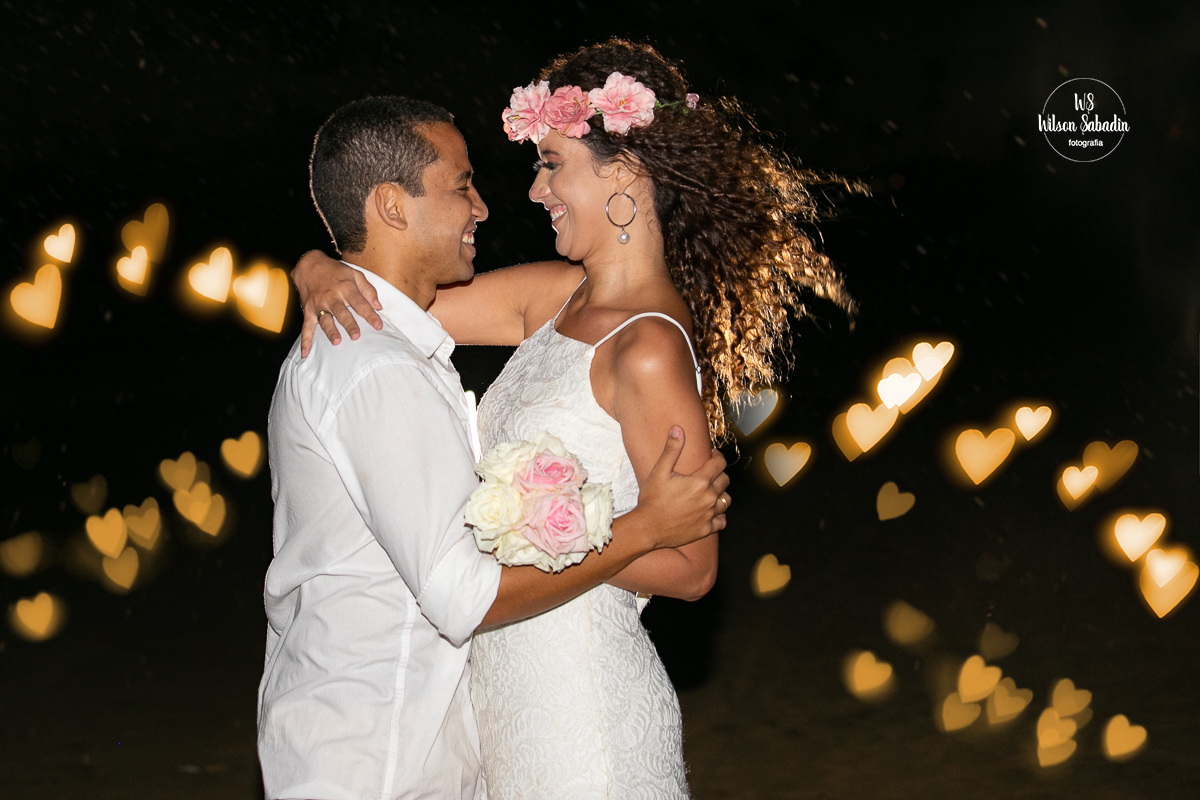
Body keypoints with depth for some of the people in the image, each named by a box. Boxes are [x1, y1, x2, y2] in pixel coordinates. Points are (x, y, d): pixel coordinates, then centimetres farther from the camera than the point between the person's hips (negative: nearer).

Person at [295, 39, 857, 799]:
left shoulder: (648, 351, -19)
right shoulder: (555, 296, 4)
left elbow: (690, 567, -16)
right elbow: (384, 300, 10)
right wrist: (324, 275, -11)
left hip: (578, 697, -8)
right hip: (506, 673, 8)